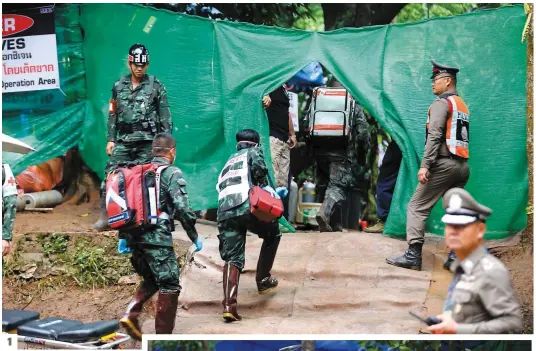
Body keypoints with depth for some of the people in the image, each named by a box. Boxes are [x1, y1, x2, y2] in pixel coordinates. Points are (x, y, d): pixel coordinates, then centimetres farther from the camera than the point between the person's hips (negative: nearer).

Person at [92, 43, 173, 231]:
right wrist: (111, 139, 10)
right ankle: (104, 217, 0)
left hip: (147, 142, -3)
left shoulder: (156, 86, 1)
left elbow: (165, 117, 2)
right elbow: (113, 114, 15)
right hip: (123, 141, 3)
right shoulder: (119, 85, 11)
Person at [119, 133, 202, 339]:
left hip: (134, 236, 7)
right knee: (170, 286, 3)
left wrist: (123, 236, 22)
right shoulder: (172, 173, -3)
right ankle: (163, 339, 4)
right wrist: (194, 237, -3)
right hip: (157, 237, -7)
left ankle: (130, 314, 4)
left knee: (151, 280, 24)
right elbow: (182, 208, -12)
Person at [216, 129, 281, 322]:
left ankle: (228, 305, -18)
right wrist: (265, 186, 6)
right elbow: (257, 166, -6)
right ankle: (263, 280, 25)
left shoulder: (229, 161, 36)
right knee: (273, 234, 24)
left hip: (225, 213, 5)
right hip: (247, 206, -5)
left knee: (232, 259, 0)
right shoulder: (253, 152, 18)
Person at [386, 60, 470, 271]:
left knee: (417, 207, -5)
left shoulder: (442, 103, -5)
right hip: (462, 165, 9)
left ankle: (413, 255, -11)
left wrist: (425, 165, -21)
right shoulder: (462, 105, 21)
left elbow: (435, 136, -16)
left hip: (444, 164, -8)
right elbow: (456, 136, 17)